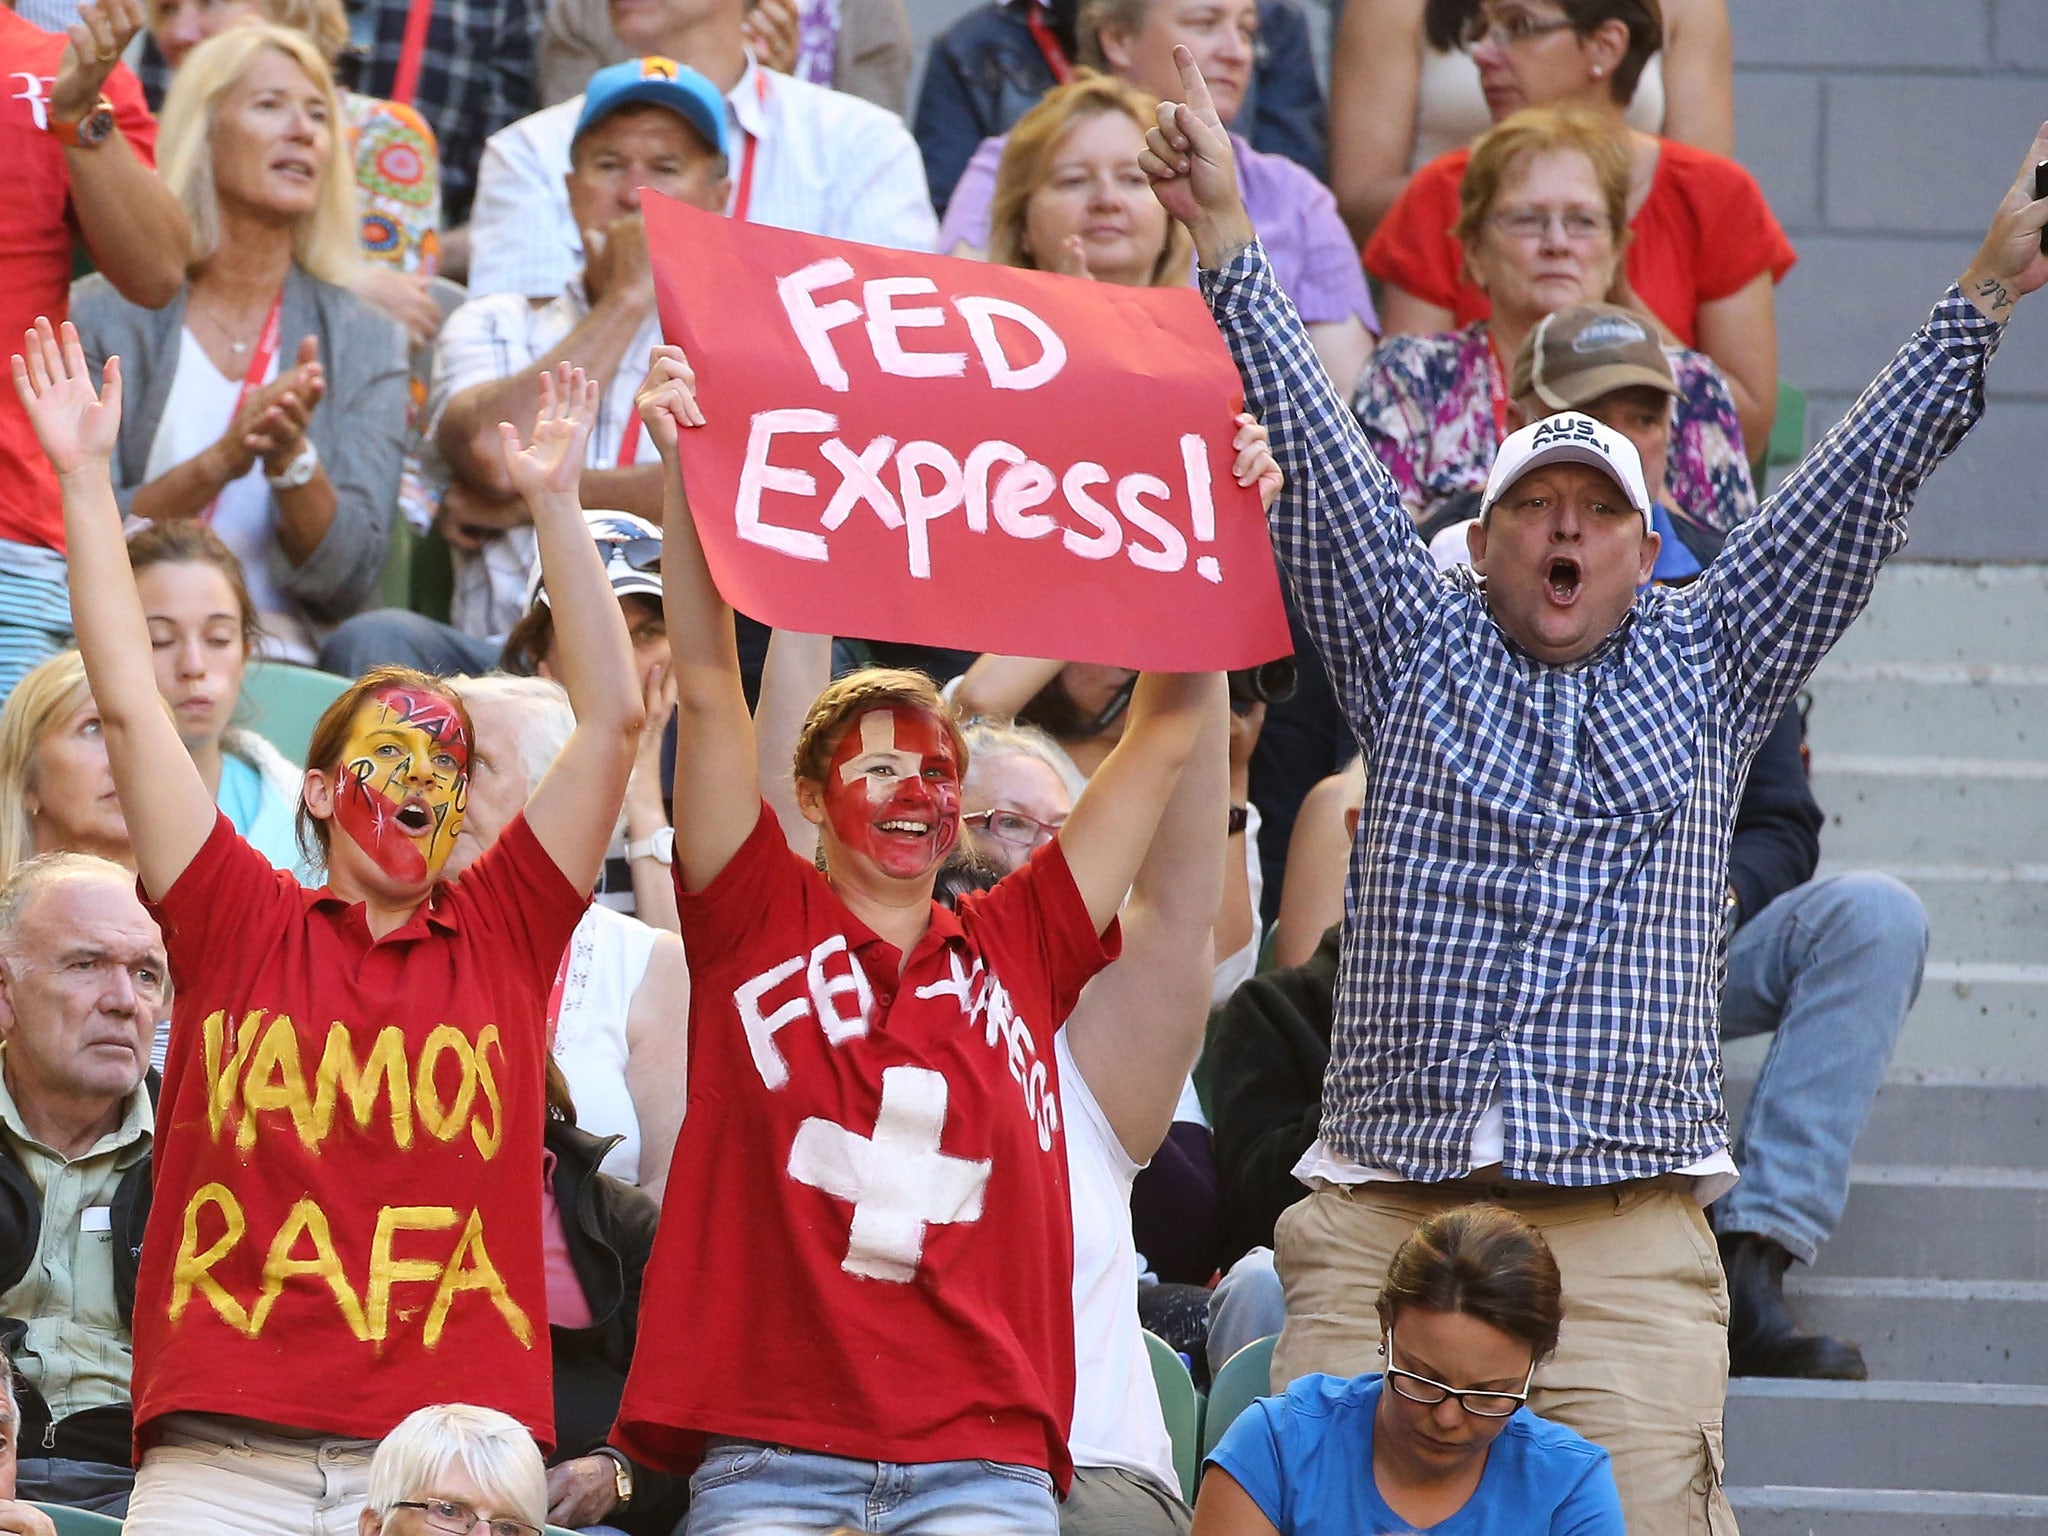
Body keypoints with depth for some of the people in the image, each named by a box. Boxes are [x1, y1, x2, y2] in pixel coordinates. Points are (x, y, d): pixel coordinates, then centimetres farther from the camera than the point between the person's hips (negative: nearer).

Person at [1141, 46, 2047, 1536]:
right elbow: (1319, 462, 9)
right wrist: (1225, 243, 2)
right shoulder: (1415, 647, 16)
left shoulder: (1704, 665, 17)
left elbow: (1859, 482, 12)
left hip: (1631, 1235, 0)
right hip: (1382, 1223, 0)